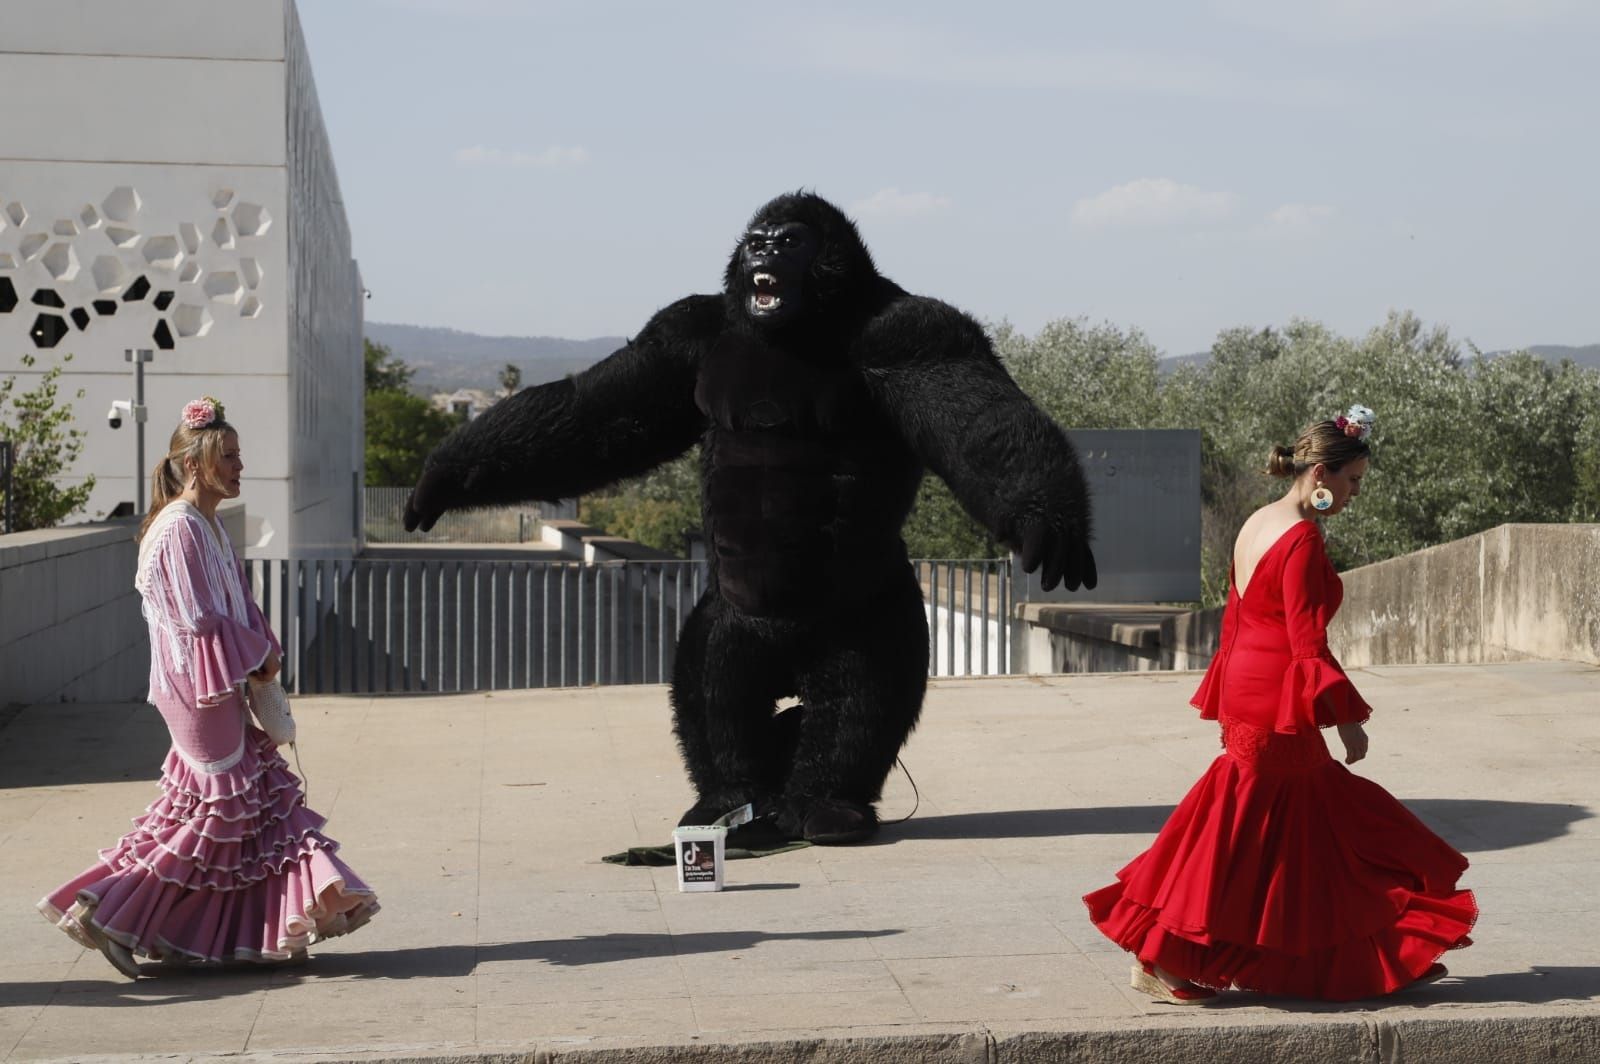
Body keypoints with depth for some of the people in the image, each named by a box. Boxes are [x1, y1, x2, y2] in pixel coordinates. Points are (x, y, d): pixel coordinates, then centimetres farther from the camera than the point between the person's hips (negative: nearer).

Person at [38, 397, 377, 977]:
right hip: (199, 685, -10)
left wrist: (264, 653, 2)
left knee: (265, 793, 11)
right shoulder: (180, 528, -17)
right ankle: (107, 912, 2)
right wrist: (259, 654, -11)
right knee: (213, 810, -4)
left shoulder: (207, 525, 14)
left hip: (224, 684, 10)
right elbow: (198, 618, -21)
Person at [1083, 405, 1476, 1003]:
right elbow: (1307, 643, -20)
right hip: (1277, 709, -10)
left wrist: (1227, 702, 22)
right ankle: (1161, 964, 6)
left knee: (1311, 828, 15)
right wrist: (1346, 718, -14)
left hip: (1245, 691, 10)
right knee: (1239, 835, -1)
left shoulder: (1257, 524, 10)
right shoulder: (1302, 538, -18)